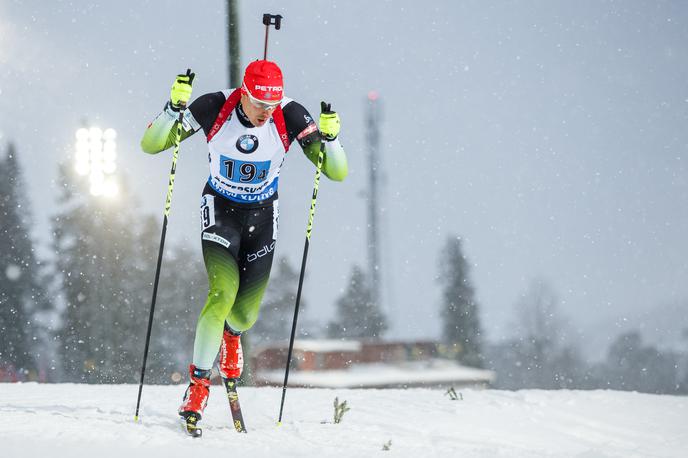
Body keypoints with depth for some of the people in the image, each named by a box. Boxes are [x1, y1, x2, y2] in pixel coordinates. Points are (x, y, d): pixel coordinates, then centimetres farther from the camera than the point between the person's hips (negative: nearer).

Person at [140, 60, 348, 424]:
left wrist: (330, 138, -38)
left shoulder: (290, 116, -21)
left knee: (245, 314, 5)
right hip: (219, 210, -2)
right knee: (223, 292, -24)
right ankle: (198, 382, -11)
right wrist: (174, 108, -35)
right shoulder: (214, 108, -23)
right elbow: (150, 145, -19)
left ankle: (231, 335, 45)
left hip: (262, 216, 2)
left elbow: (337, 173, -19)